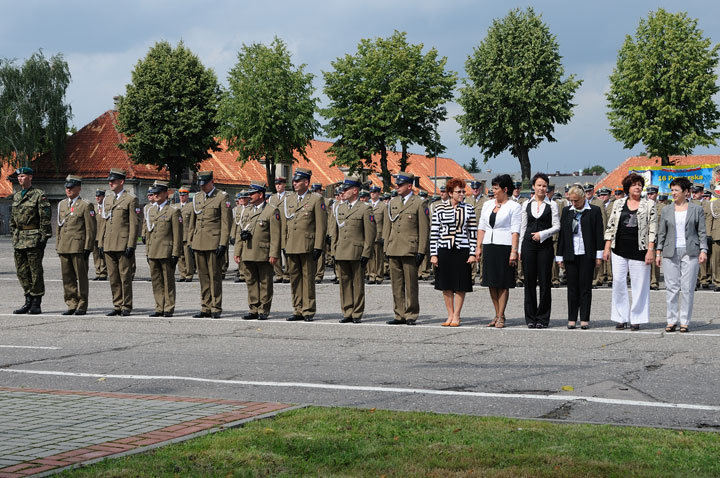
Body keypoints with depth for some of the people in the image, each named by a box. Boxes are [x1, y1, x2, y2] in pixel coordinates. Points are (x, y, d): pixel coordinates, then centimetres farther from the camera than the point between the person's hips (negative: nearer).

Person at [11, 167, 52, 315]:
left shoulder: (39, 195, -6)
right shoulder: (16, 196, 15)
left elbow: (45, 218, -9)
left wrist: (43, 237, -14)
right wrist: (14, 236, 15)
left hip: (34, 239, -7)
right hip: (19, 239, 7)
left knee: (35, 271, -3)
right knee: (22, 271, 7)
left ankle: (36, 304, 2)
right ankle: (28, 301, 16)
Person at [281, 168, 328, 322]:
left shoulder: (316, 200, -2)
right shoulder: (288, 200, 15)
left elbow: (321, 225, -6)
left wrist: (318, 247, -12)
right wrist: (284, 245, 11)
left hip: (308, 246, -5)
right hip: (291, 246, 5)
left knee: (308, 278, -2)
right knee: (295, 278, 7)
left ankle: (308, 311, 4)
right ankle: (298, 310, 14)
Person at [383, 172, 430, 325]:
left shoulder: (419, 204, -2)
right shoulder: (392, 203, 15)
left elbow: (424, 229, -4)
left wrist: (421, 252, -9)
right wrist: (386, 248, 12)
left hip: (410, 250, -5)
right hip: (393, 250, 5)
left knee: (411, 284, -1)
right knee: (396, 284, 7)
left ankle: (411, 315, 6)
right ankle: (400, 315, 13)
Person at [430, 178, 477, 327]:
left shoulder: (469, 209, 4)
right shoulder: (440, 208, 2)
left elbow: (473, 232, 4)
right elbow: (434, 232, 2)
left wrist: (473, 253, -2)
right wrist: (433, 254, -2)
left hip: (462, 251, 0)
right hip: (444, 251, 0)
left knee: (460, 286, 2)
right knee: (446, 286, 6)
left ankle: (456, 316, 11)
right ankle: (450, 315, 17)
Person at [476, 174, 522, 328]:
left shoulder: (514, 206, -2)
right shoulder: (488, 204, 14)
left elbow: (515, 231, -8)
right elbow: (481, 227, 15)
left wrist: (514, 251, -15)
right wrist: (478, 247, 8)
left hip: (505, 246, -6)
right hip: (489, 246, 6)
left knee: (503, 283, -2)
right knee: (491, 283, 6)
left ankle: (501, 316, 3)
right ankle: (497, 315, 15)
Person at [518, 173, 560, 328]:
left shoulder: (551, 205, 4)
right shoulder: (527, 205, 10)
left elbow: (557, 226, 0)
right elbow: (522, 228, 11)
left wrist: (542, 234, -13)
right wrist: (519, 249, 8)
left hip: (545, 245, -2)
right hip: (529, 245, 2)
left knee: (545, 281, -2)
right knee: (529, 281, 2)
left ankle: (542, 318, 6)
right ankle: (531, 318, 10)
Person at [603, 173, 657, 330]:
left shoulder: (649, 204, 3)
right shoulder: (618, 204, 10)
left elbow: (653, 229, -1)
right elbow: (610, 226, 11)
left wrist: (651, 250, -9)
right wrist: (607, 247, 5)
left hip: (639, 250, -2)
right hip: (619, 250, 2)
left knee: (639, 285, 0)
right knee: (618, 283, 1)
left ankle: (636, 318, 9)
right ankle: (621, 317, 10)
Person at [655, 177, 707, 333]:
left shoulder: (697, 209, 6)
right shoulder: (666, 211, 12)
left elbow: (702, 232, 5)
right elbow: (661, 233, 13)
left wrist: (703, 250, -5)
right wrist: (658, 252, 6)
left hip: (690, 252, -2)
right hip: (670, 253, 2)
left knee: (688, 288, -2)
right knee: (671, 287, -1)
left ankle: (685, 322, 4)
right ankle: (671, 321, 6)